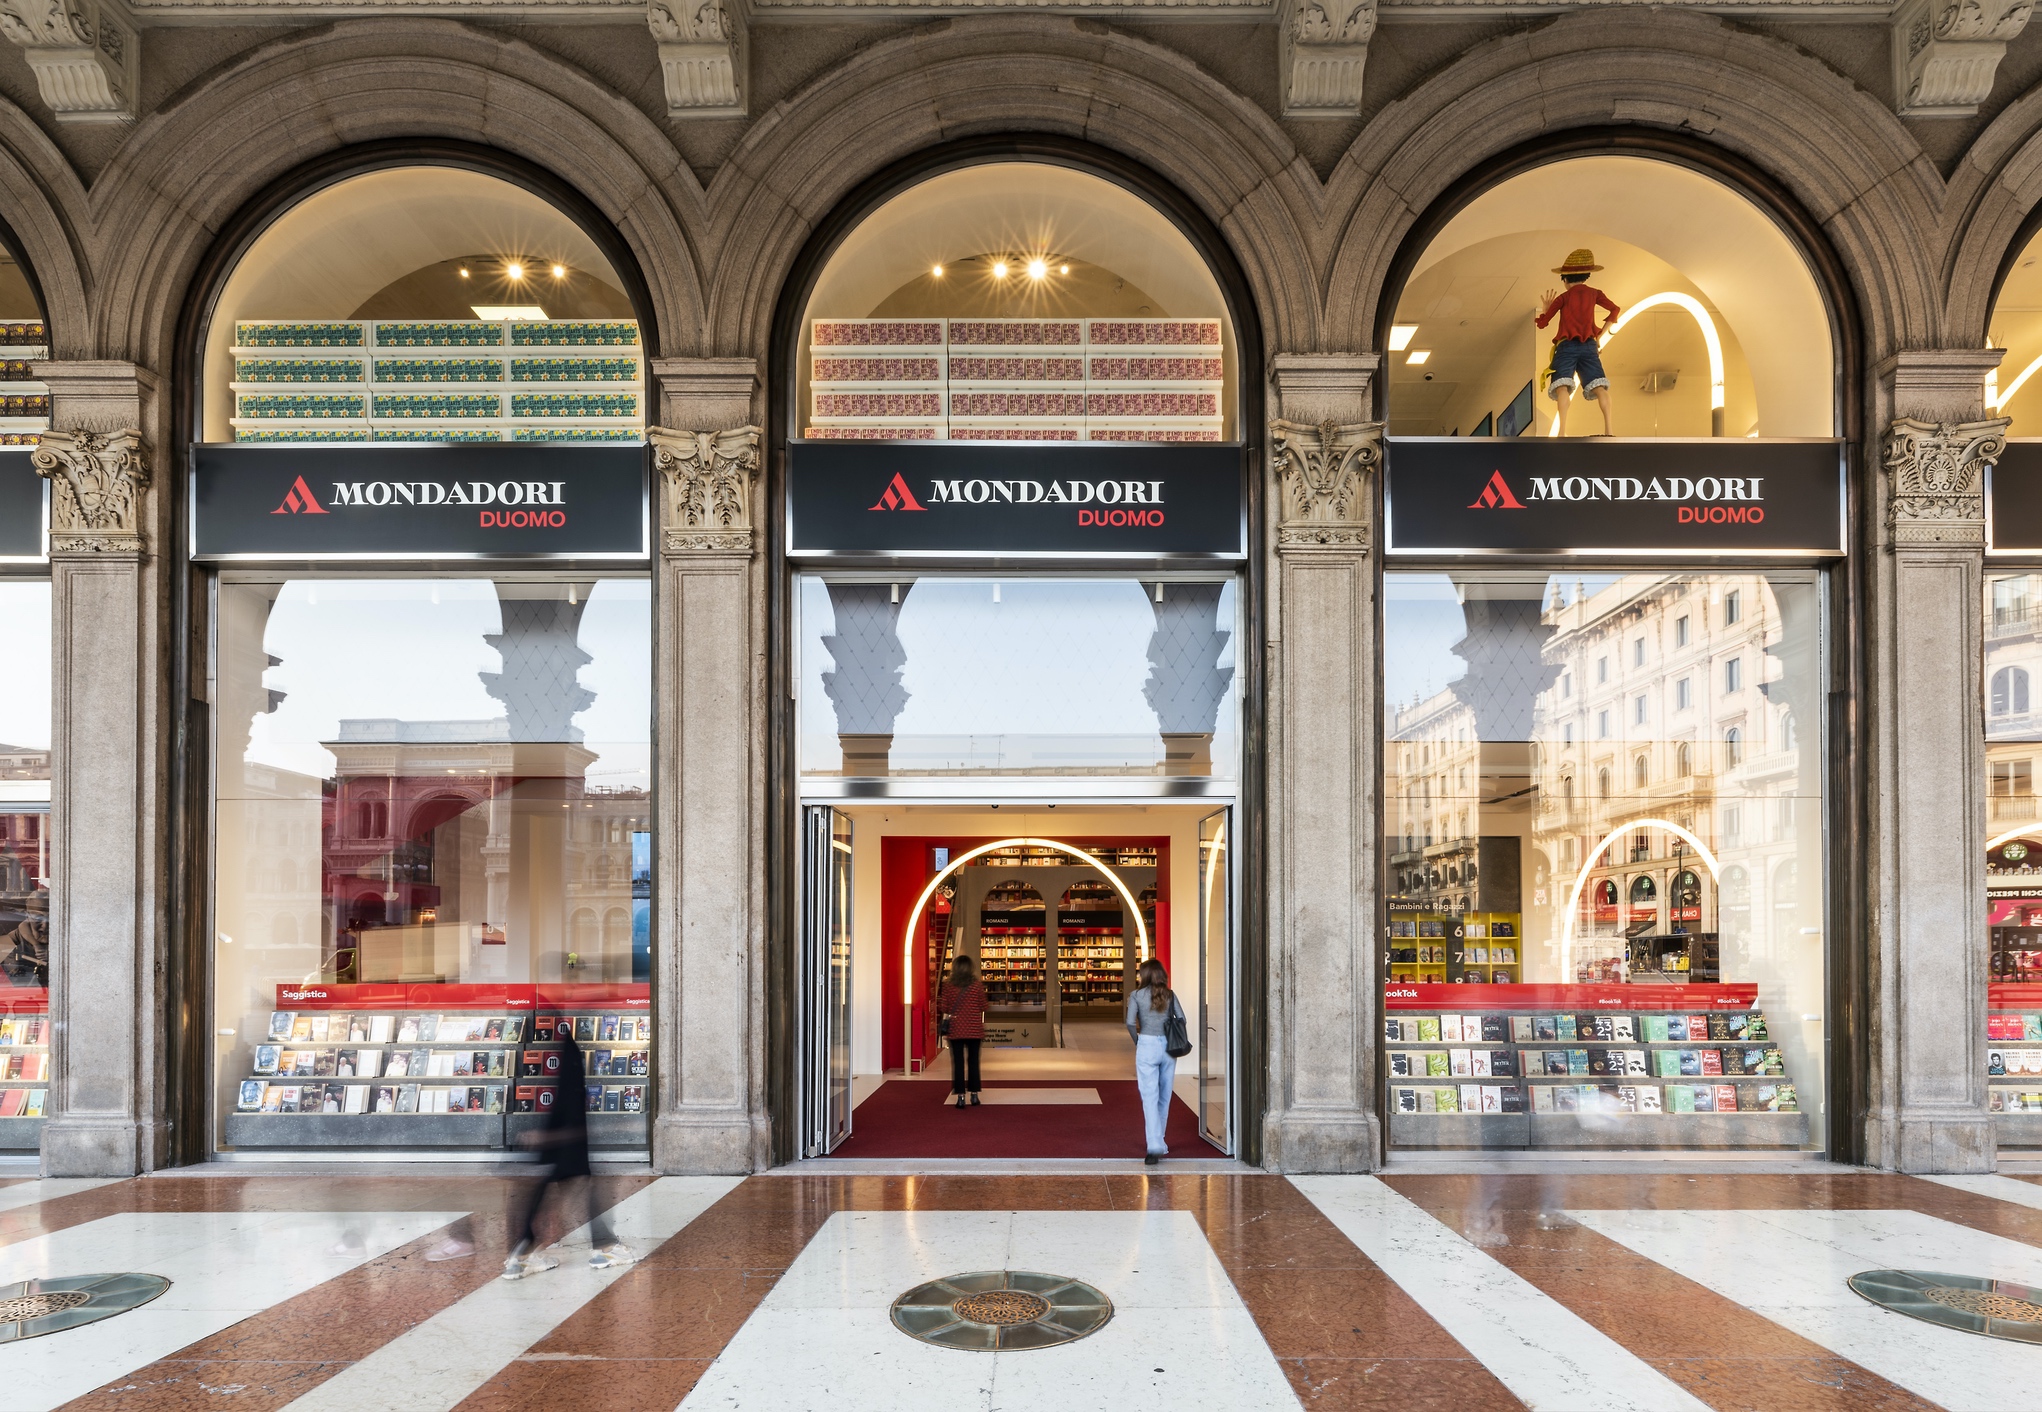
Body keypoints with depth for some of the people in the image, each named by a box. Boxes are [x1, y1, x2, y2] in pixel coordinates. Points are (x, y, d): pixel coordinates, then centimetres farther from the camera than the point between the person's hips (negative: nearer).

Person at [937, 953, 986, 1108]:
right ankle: (974, 1094, 12)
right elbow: (983, 1007, -2)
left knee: (958, 1063, 4)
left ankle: (960, 1096, 2)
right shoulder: (978, 985, -5)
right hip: (974, 1030, 0)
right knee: (973, 1062, 10)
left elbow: (943, 1008, -1)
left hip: (955, 1031, 0)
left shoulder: (949, 987, -4)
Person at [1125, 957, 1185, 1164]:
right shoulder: (1170, 995, 6)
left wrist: (1137, 1041, 3)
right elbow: (1181, 1019, -1)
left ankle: (1155, 1147, -14)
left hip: (1147, 1046, -3)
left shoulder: (1136, 995, -2)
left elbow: (1130, 1022, -12)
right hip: (1167, 1046, 3)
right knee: (1164, 1097, 15)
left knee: (1150, 1097, -4)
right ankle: (1160, 1142, 27)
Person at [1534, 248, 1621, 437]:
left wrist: (1547, 308, 29)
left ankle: (1562, 430, -36)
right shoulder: (1594, 293, 15)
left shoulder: (1563, 297, 11)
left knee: (1562, 386, -16)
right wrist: (1600, 335, 11)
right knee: (1599, 386, -6)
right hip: (1589, 346, 2)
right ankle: (1608, 428, -23)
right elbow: (1615, 310, 4)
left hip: (1566, 346, -2)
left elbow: (1542, 323, 10)